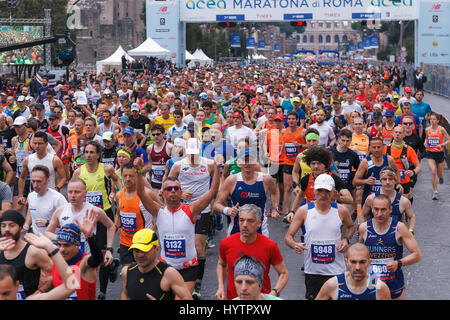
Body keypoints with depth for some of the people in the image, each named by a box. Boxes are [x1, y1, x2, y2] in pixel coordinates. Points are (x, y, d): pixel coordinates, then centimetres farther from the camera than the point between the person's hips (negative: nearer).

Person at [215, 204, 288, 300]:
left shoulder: (270, 246, -14)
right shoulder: (226, 243, -8)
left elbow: (284, 273, -4)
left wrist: (274, 293, -20)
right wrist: (221, 287, -1)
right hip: (233, 297, 2)